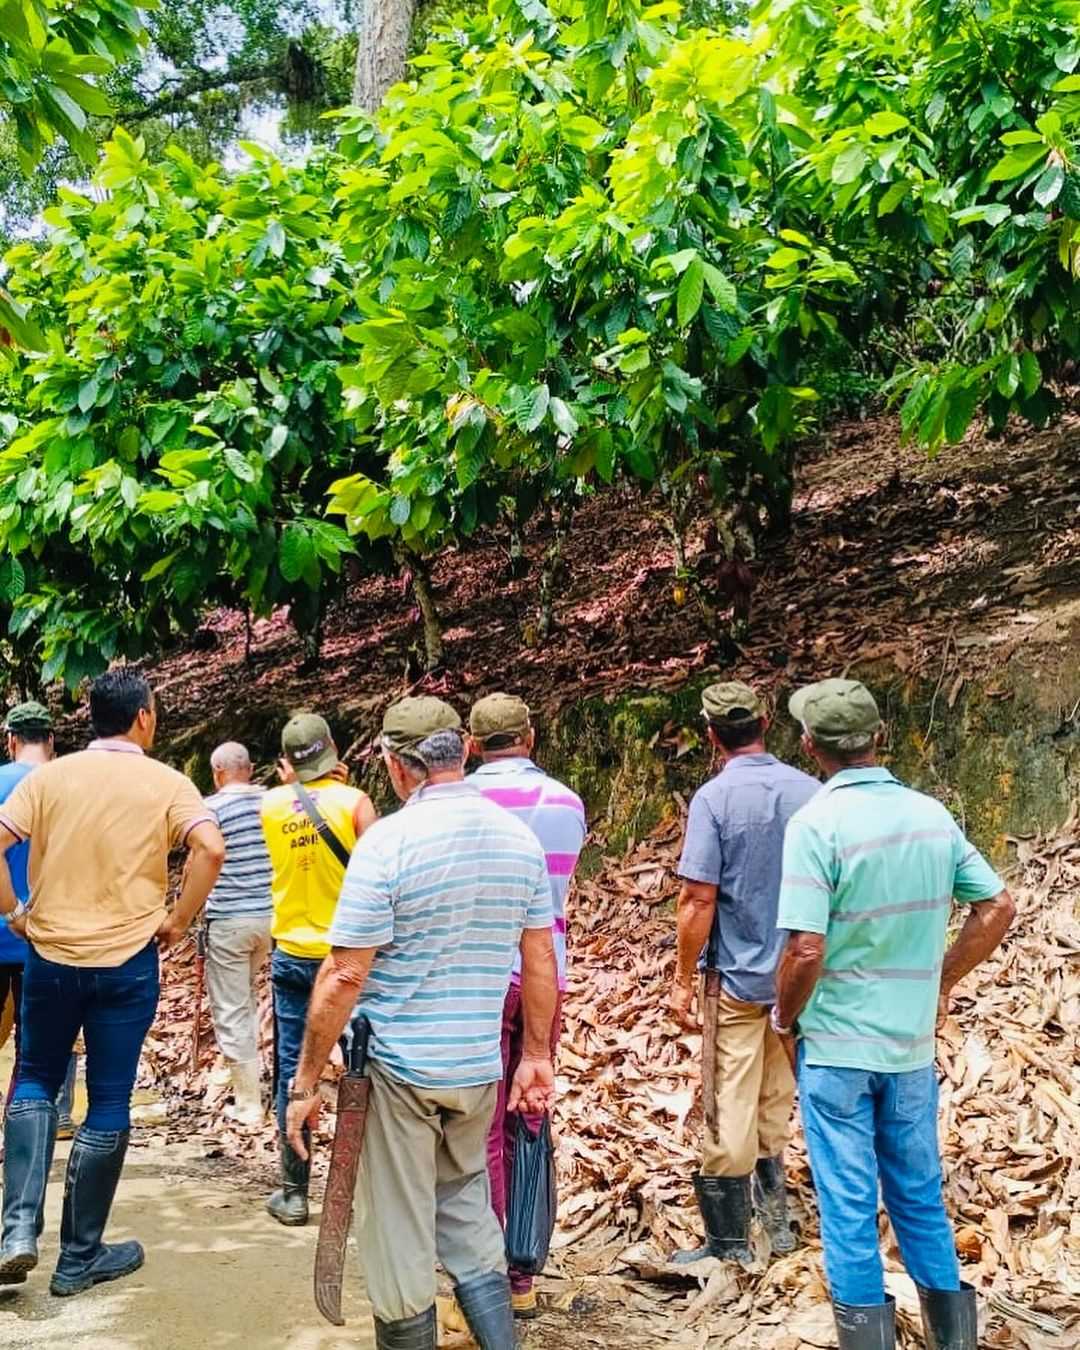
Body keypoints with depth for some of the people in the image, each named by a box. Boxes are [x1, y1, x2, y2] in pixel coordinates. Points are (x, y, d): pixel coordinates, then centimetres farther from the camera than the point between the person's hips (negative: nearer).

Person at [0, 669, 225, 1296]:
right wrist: (177, 922, -7)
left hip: (51, 957, 2)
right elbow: (212, 850, -20)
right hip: (128, 963, -2)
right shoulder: (166, 783, -5)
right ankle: (80, 1257, 17)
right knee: (109, 1104, 8)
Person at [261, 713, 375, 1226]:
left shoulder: (270, 804, -1)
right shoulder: (353, 801, -10)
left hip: (292, 953, 2)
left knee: (292, 1069, 8)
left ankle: (293, 1193, 13)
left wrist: (293, 780, 13)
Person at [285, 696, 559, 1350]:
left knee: (400, 1237, 10)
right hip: (479, 1068, 5)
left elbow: (345, 977, -16)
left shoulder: (388, 841, -16)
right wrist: (538, 1056, 17)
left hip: (396, 1065, -5)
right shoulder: (520, 836, 1)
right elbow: (540, 960, 7)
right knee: (468, 1213, 21)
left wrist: (306, 1082, -7)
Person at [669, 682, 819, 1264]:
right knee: (776, 1104, 20)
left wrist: (682, 981, -9)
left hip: (738, 975, -5)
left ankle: (730, 1242, 12)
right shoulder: (810, 791, -1)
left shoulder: (715, 798, -15)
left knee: (730, 1108, 4)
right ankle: (774, 1214, 32)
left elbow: (700, 898, -17)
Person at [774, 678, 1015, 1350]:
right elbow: (999, 907, 4)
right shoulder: (932, 814, -1)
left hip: (837, 1044, -5)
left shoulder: (818, 822, -18)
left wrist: (786, 1016, -4)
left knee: (849, 1201, 7)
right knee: (920, 1192, 19)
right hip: (912, 1042, 5)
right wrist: (942, 982, 12)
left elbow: (806, 949, -22)